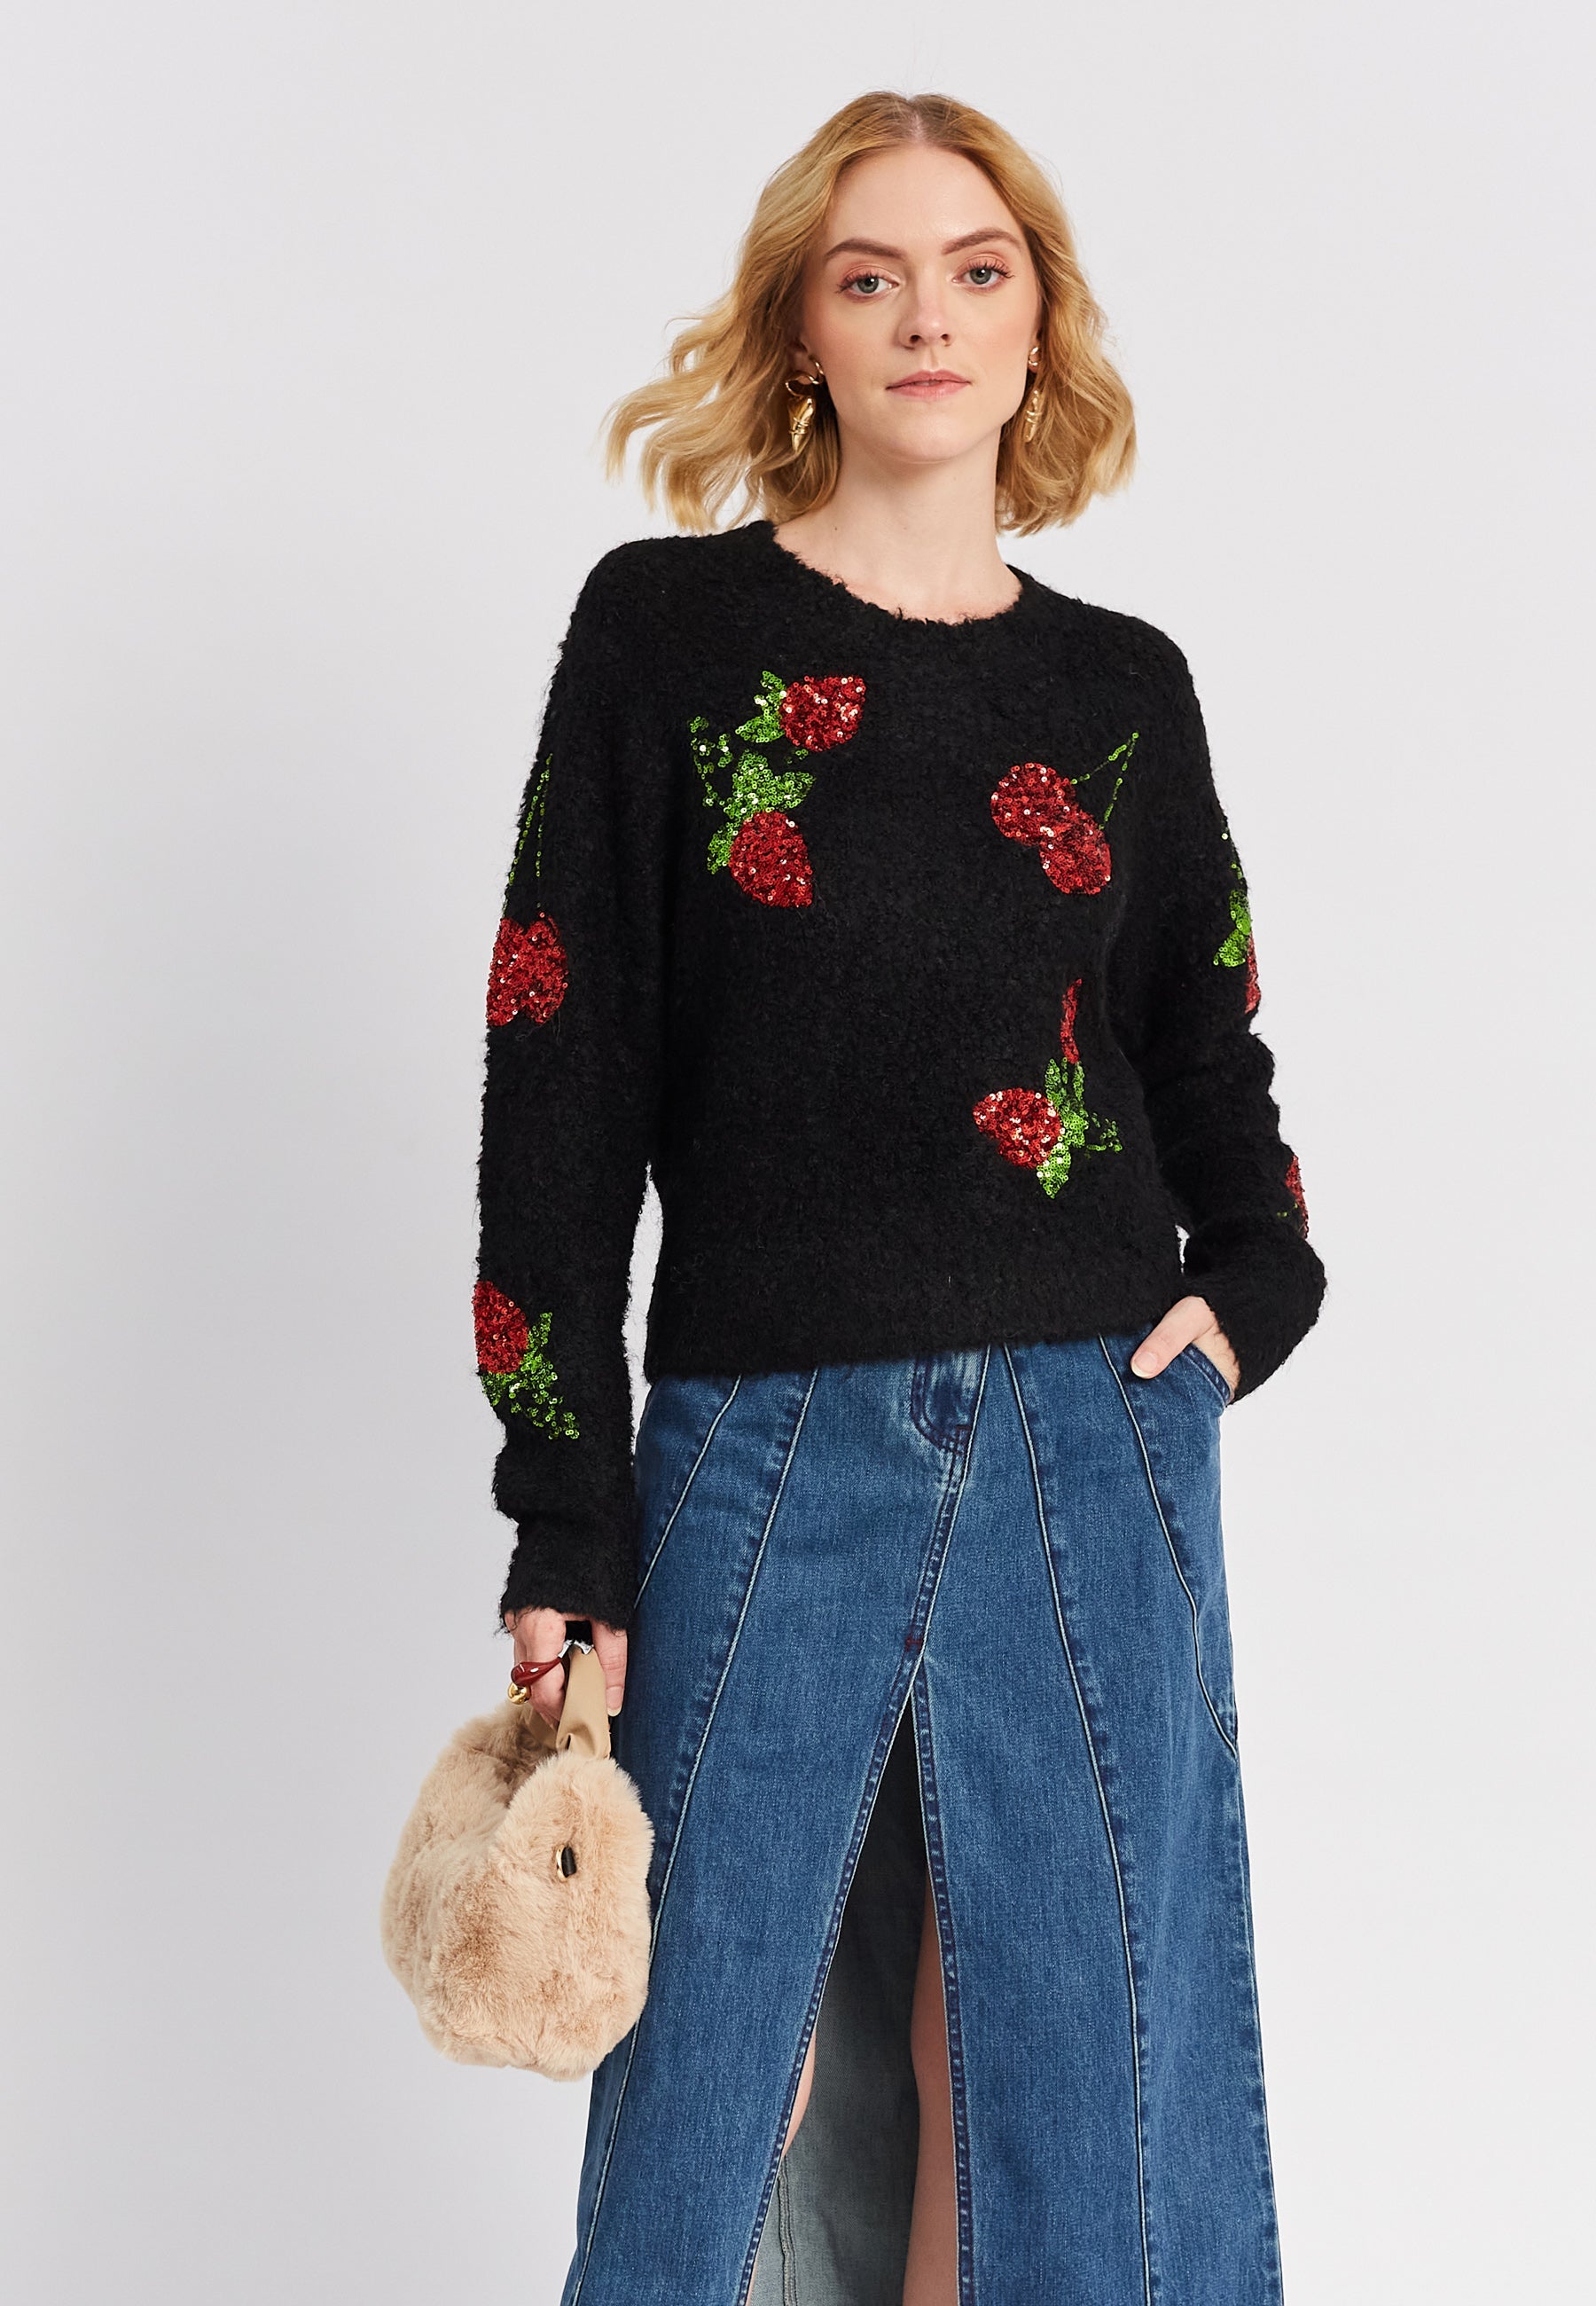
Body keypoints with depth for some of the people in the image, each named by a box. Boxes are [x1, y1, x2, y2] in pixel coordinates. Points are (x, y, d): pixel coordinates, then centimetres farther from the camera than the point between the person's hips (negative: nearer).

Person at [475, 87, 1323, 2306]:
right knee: (718, 2066, 4)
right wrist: (564, 1519, -4)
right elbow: (559, 1077, -1)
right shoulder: (667, 628, 2)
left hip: (1095, 1453, 2)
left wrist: (1255, 1289, -2)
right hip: (763, 1445, -2)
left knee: (1098, 2068, 7)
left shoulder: (1122, 686, 10)